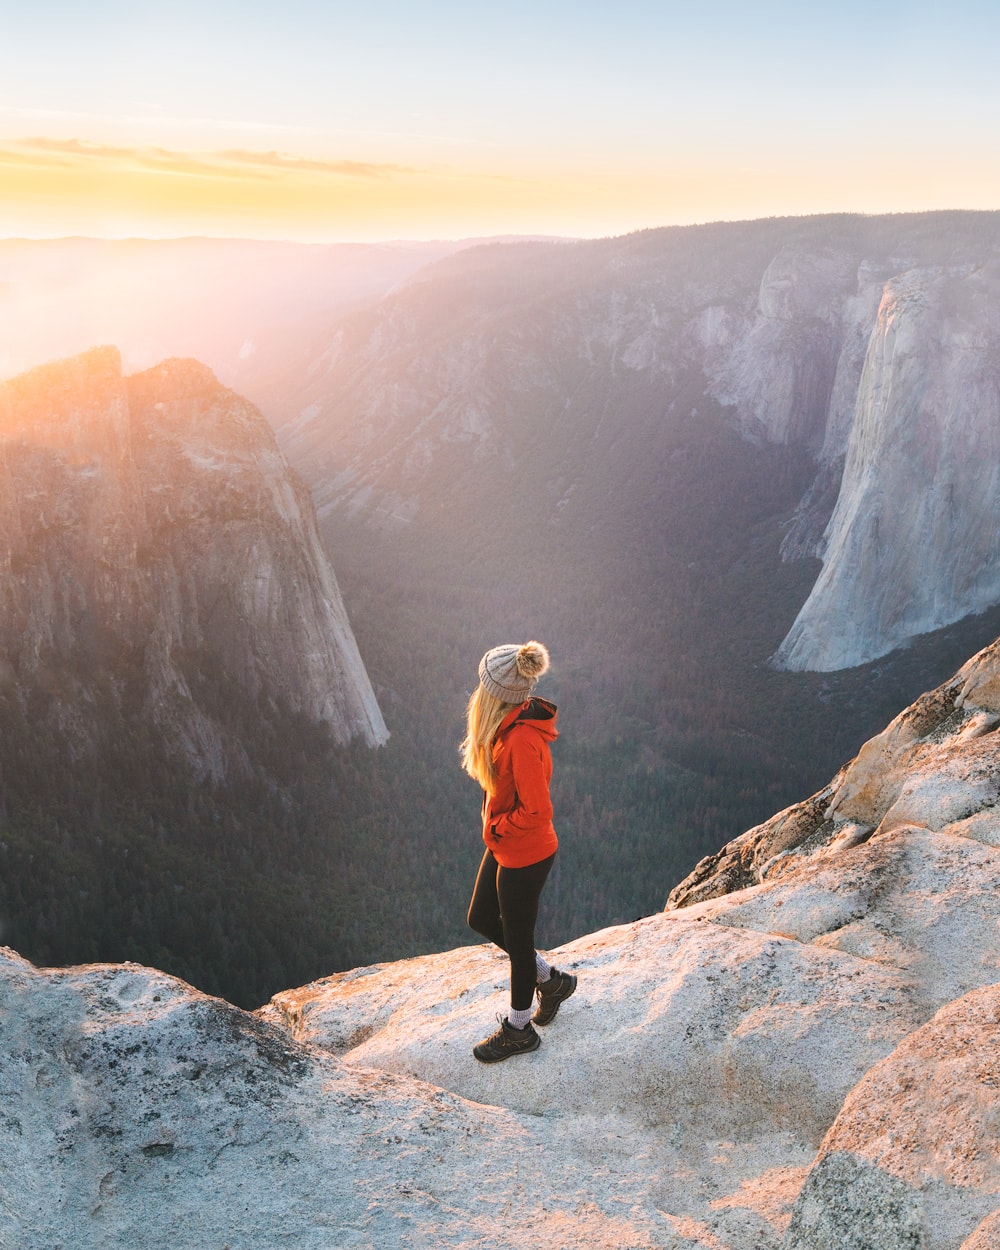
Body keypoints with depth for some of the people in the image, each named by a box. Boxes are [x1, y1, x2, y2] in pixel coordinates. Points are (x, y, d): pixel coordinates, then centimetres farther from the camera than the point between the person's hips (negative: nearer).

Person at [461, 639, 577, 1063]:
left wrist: (497, 826, -15)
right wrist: (496, 825, 9)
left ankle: (519, 1029, 34)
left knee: (517, 937, 10)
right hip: (504, 847, 9)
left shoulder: (521, 741, -32)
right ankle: (551, 979, 41)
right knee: (481, 920, 23)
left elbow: (537, 811, -29)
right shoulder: (514, 721, -3)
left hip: (524, 854, -9)